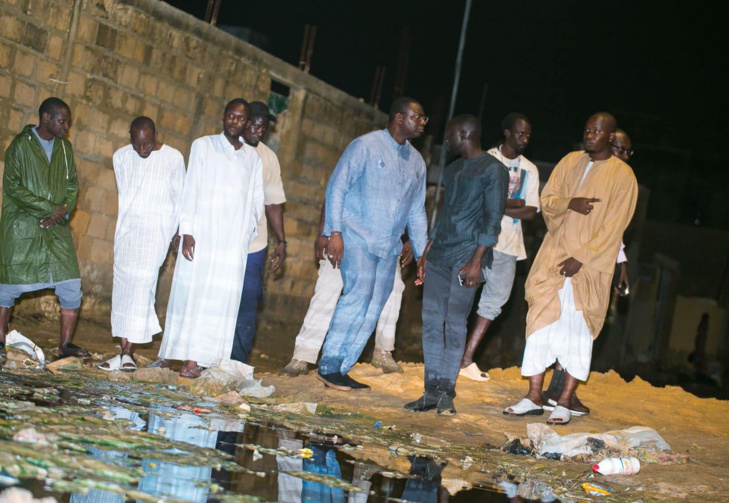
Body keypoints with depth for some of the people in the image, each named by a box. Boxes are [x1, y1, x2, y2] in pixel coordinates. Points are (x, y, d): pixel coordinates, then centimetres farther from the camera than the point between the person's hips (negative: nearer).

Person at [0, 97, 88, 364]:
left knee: (72, 287, -3)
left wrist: (63, 211, -7)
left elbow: (72, 185, 13)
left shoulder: (65, 148, 11)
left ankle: (65, 344, 7)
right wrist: (50, 207, -15)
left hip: (56, 229, 5)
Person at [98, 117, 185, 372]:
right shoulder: (121, 157, 5)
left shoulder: (173, 158, -3)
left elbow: (179, 197, 5)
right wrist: (129, 220, 8)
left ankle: (127, 352, -17)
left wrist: (180, 231, 7)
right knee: (123, 284, -1)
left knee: (142, 282, -15)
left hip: (157, 229, -4)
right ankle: (125, 351, 2)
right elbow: (124, 193, 13)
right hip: (127, 226, 4)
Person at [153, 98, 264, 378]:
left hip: (234, 241, 2)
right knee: (189, 291, -2)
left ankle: (194, 358, -4)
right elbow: (191, 190, 2)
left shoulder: (253, 158, 13)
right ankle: (169, 352, 7)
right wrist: (187, 231, -6)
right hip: (201, 234, -2)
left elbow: (257, 200, 15)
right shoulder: (203, 146, 6)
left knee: (220, 298, -4)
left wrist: (249, 232, 3)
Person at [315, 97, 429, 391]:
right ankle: (328, 366, -11)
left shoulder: (416, 162, 15)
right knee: (359, 295, -19)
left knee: (372, 310, 2)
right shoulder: (366, 146, -4)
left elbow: (417, 212, 20)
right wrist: (335, 232, -15)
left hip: (389, 246, 6)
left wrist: (423, 254, 15)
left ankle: (342, 369, 8)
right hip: (357, 237, -6)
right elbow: (337, 187, -6)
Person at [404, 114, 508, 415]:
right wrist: (426, 253, 19)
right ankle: (432, 391, 6)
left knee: (454, 324, -9)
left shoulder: (493, 170, -5)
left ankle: (446, 393, -4)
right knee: (431, 322, 2)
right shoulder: (453, 169, 20)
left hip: (467, 255, -7)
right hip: (439, 254, 8)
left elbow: (492, 220, -10)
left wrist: (476, 260, -18)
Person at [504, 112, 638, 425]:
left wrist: (582, 257, -15)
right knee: (541, 322, 1)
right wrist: (570, 203, -12)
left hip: (590, 265, -4)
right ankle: (534, 397, 7)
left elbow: (614, 226, -9)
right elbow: (547, 199, 10)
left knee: (577, 331, -2)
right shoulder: (570, 162, 10)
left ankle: (565, 402, 4)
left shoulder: (622, 175, -5)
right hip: (553, 256, 4)